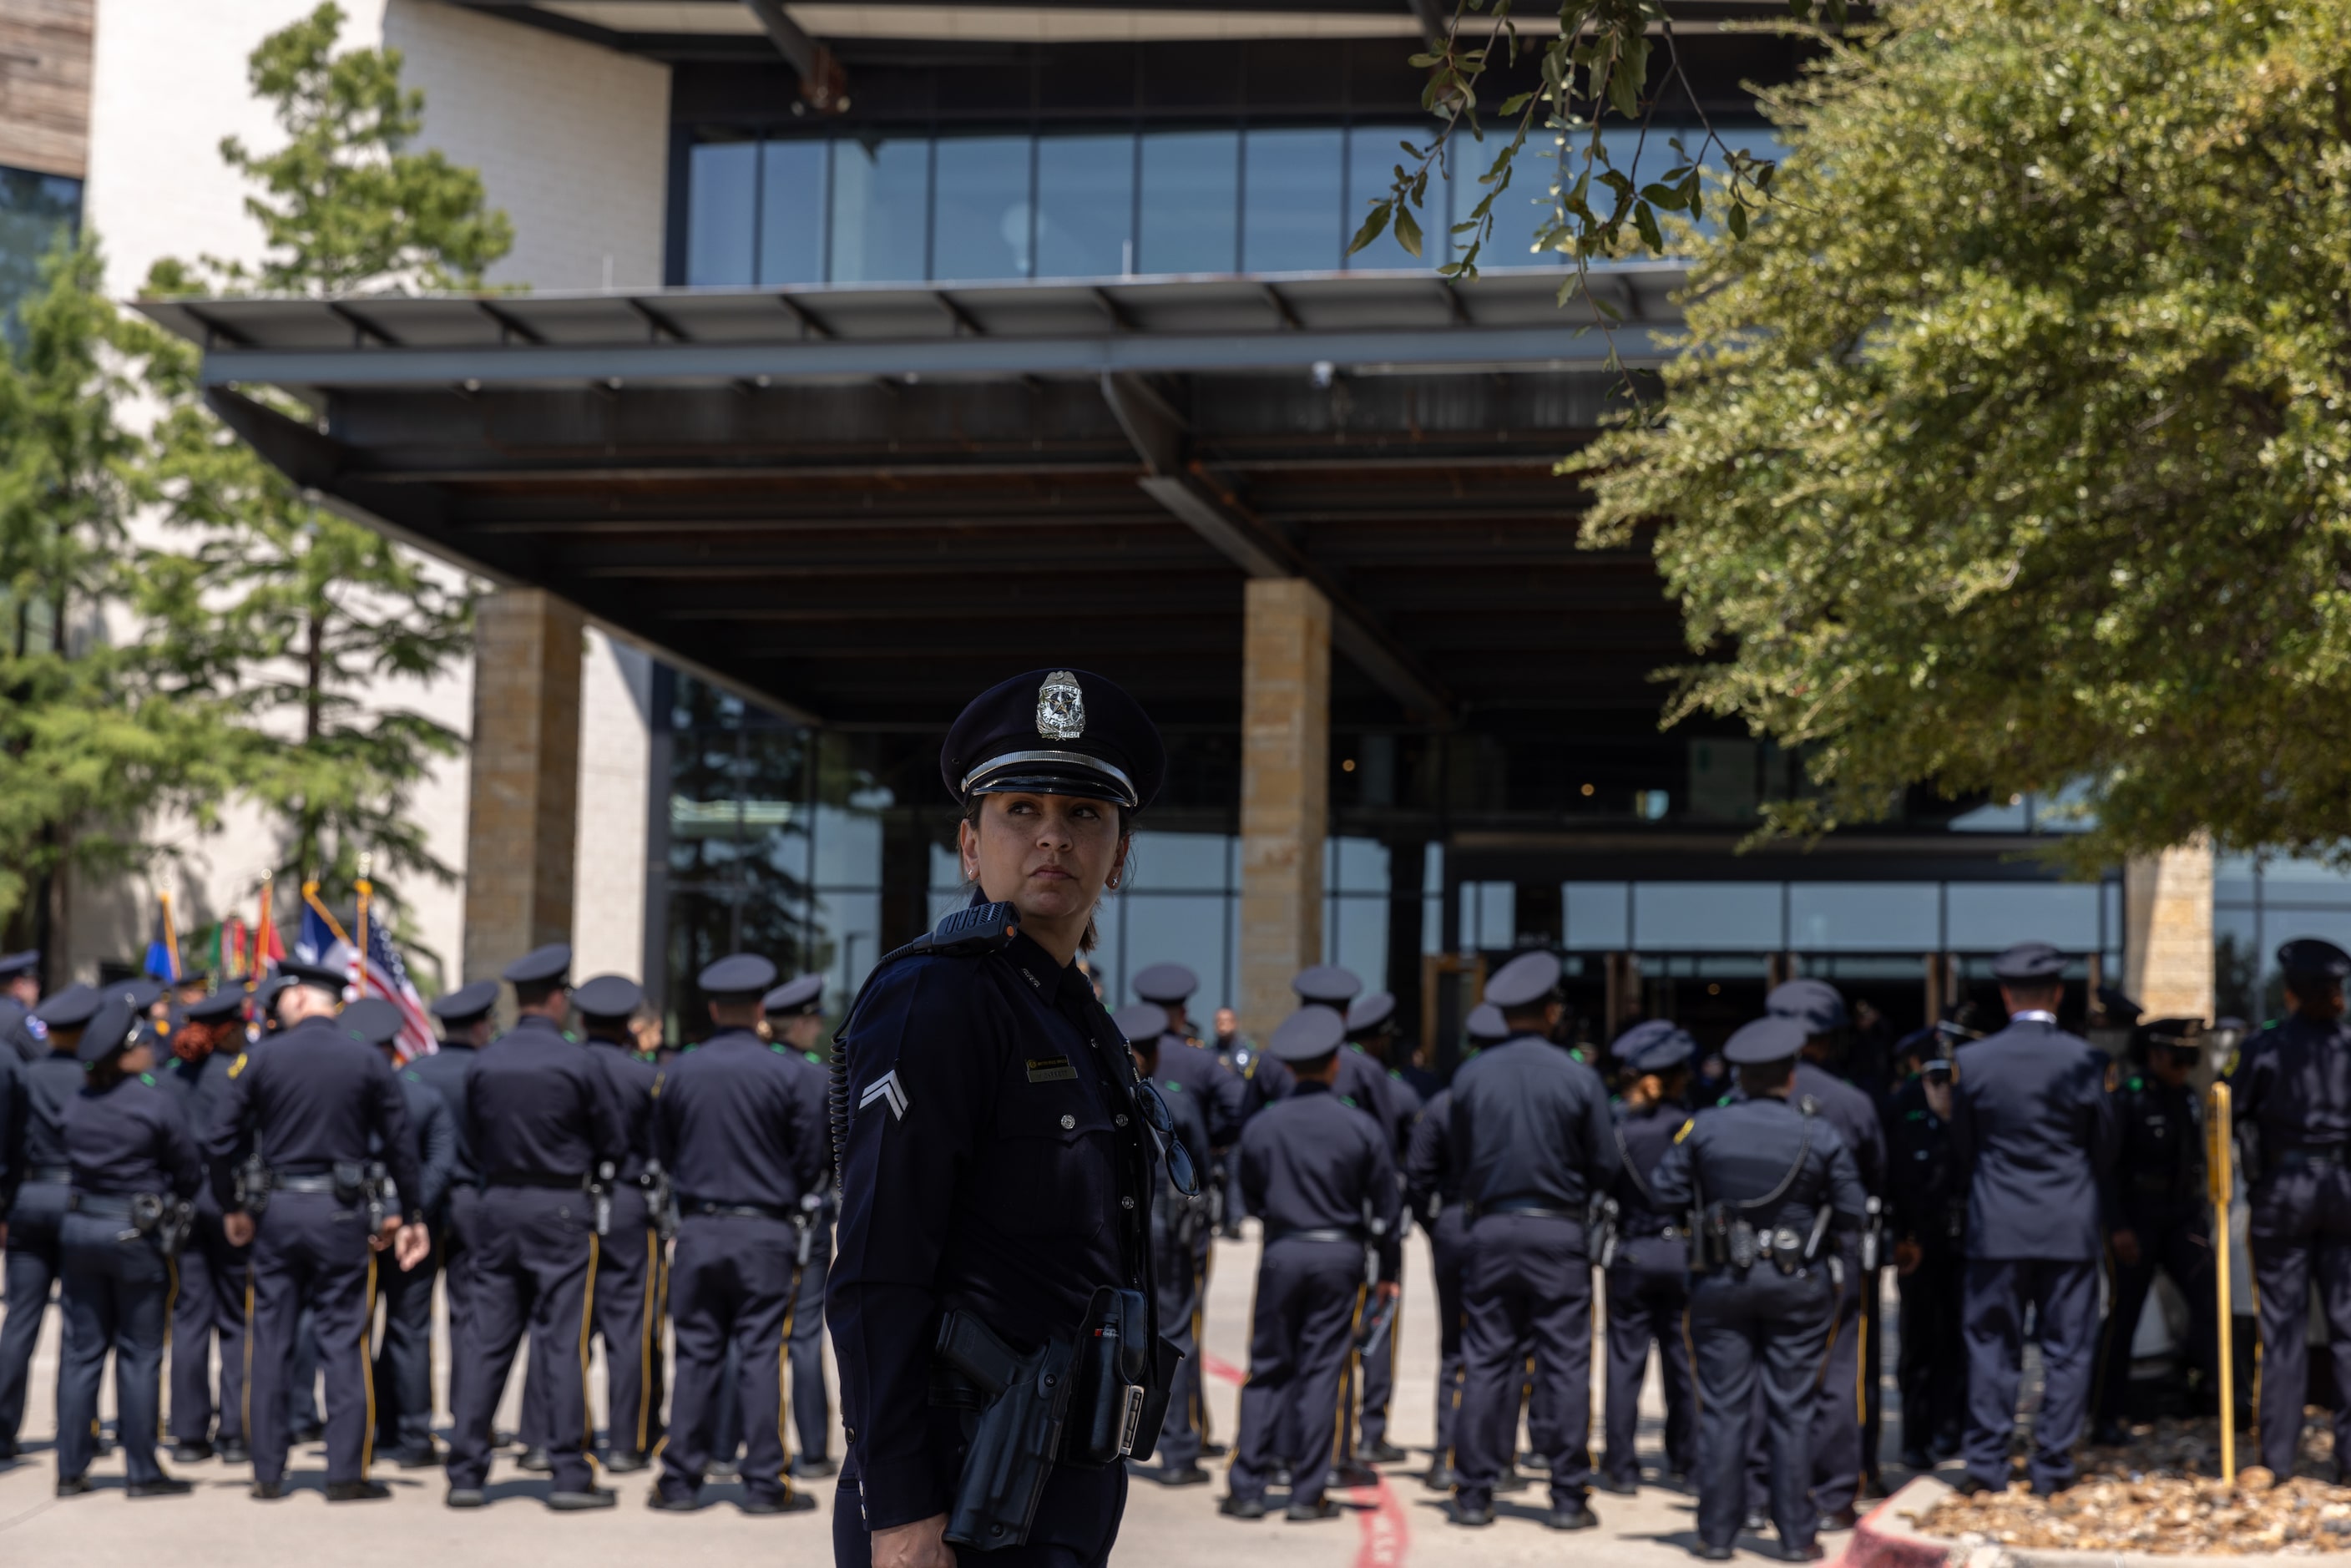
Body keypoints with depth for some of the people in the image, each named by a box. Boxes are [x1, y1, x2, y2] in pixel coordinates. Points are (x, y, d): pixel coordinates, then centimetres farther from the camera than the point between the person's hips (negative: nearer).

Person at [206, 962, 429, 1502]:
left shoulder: (260, 1058, -1)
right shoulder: (367, 1060, 0)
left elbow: (220, 1143, -2)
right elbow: (399, 1144, 1)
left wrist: (231, 1207, 12)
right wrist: (413, 1216, 9)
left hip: (276, 1210, 1)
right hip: (342, 1213, -1)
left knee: (270, 1341, 9)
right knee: (344, 1342, 3)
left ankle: (268, 1473, 12)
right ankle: (346, 1473, 1)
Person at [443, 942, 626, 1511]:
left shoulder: (482, 1065, 3)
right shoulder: (575, 1063, -9)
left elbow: (472, 1142, 11)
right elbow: (615, 1144, -1)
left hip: (496, 1208, 4)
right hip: (562, 1209, -4)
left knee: (486, 1341, 7)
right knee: (563, 1341, -1)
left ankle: (465, 1472, 8)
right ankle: (570, 1474, 0)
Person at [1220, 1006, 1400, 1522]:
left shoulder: (1260, 1127, -3)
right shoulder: (1361, 1128, -4)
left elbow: (1250, 1200, 9)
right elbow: (1385, 1206, 2)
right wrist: (1386, 1271, 12)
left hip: (1281, 1252, 1)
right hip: (1340, 1254, -1)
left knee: (1268, 1369, 7)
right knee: (1321, 1370, 3)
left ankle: (1247, 1488, 4)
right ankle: (1307, 1493, 4)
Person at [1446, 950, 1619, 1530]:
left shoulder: (1470, 1075, -1)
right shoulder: (1579, 1078, -7)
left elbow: (1461, 1159, 7)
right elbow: (1605, 1166, -1)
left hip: (1491, 1228, 2)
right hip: (1558, 1232, -2)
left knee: (1485, 1362, 6)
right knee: (1565, 1363, 3)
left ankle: (1475, 1492, 7)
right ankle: (1568, 1496, 5)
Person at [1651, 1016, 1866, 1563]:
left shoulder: (1705, 1127, -5)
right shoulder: (1819, 1134, -6)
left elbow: (1664, 1192, -3)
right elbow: (1852, 1212, -3)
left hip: (1721, 1283, 1)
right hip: (1797, 1286, 0)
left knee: (1723, 1409, 5)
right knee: (1791, 1410, 5)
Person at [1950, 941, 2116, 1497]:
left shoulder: (1972, 1061, -6)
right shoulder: (2084, 1060, -7)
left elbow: (1963, 1149, 4)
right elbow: (2104, 1149, 3)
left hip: (1997, 1224, 0)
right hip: (2071, 1226, 0)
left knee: (1991, 1346, 8)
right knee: (2067, 1348, 8)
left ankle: (1986, 1465, 7)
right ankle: (2052, 1466, 8)